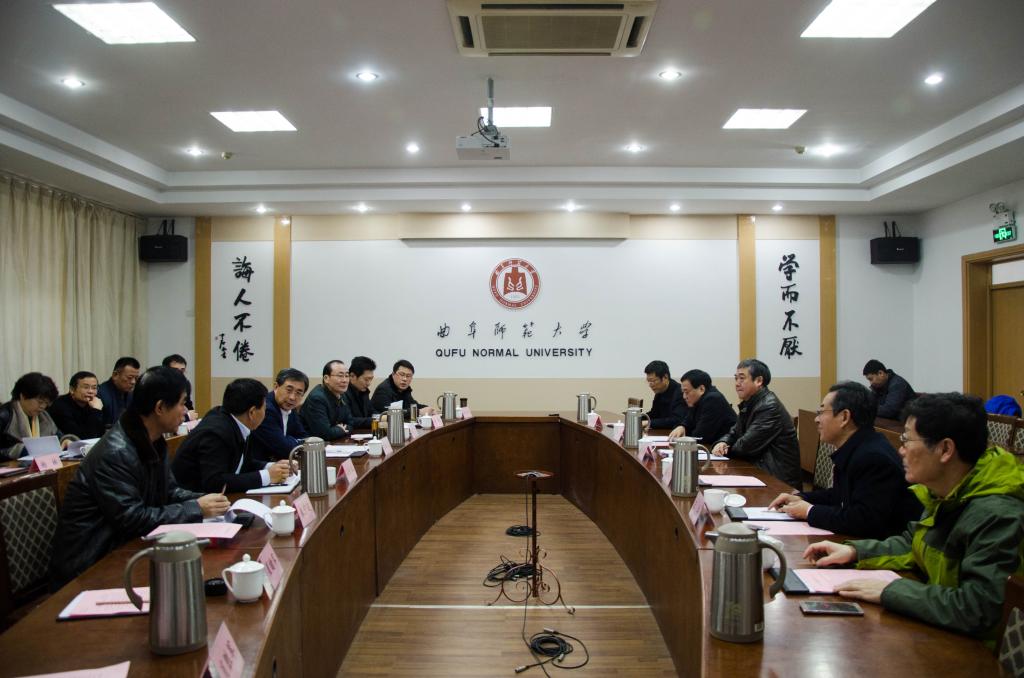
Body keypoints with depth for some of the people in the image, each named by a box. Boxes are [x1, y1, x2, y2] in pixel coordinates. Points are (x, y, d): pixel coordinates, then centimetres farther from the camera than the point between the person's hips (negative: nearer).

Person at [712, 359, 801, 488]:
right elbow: (734, 433, 15)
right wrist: (722, 443, -7)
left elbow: (746, 446, -19)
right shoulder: (749, 404, 10)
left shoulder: (769, 406, -18)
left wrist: (726, 449, -1)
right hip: (759, 469, 8)